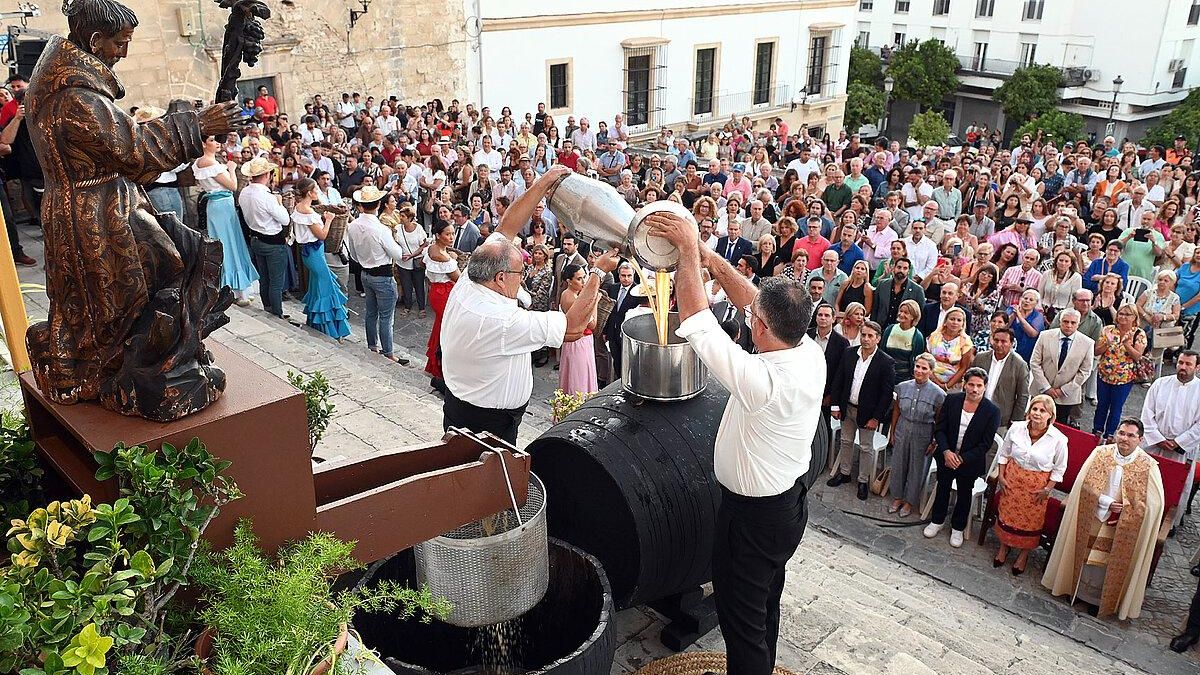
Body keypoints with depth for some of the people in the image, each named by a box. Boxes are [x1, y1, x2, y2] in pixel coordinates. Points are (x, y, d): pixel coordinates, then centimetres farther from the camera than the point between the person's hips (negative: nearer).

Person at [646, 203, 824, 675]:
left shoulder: (763, 381, -35)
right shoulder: (812, 354, -12)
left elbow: (697, 320, -30)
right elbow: (752, 301, 1)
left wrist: (689, 250, -21)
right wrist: (711, 259, -1)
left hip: (752, 515, -9)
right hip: (791, 500, 9)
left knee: (741, 618, 11)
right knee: (765, 606, 28)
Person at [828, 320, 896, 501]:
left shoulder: (886, 362, -16)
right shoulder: (849, 354, -4)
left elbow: (887, 393, -14)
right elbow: (838, 381, 3)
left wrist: (876, 418, -14)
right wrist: (835, 405, -1)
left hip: (867, 412, -4)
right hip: (847, 408, 4)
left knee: (866, 447, 9)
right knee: (846, 441, 19)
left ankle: (863, 480, 24)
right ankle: (844, 473, 35)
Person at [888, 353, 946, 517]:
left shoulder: (938, 394, -15)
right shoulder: (903, 387, -6)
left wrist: (934, 443, -6)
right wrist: (892, 432, 9)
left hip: (922, 436, -3)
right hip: (902, 431, 3)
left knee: (917, 468, 12)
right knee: (898, 465, 15)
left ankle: (909, 501, 31)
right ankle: (897, 497, 35)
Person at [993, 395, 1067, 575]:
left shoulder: (1058, 439, -17)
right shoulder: (1016, 428, -11)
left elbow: (1059, 469, -4)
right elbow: (1004, 453, 3)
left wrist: (1047, 489, -8)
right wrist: (1001, 476, -1)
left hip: (1037, 485, -2)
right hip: (1012, 479, 2)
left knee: (1031, 520, 9)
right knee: (1007, 513, 12)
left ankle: (1023, 554, 33)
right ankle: (1003, 547, 36)